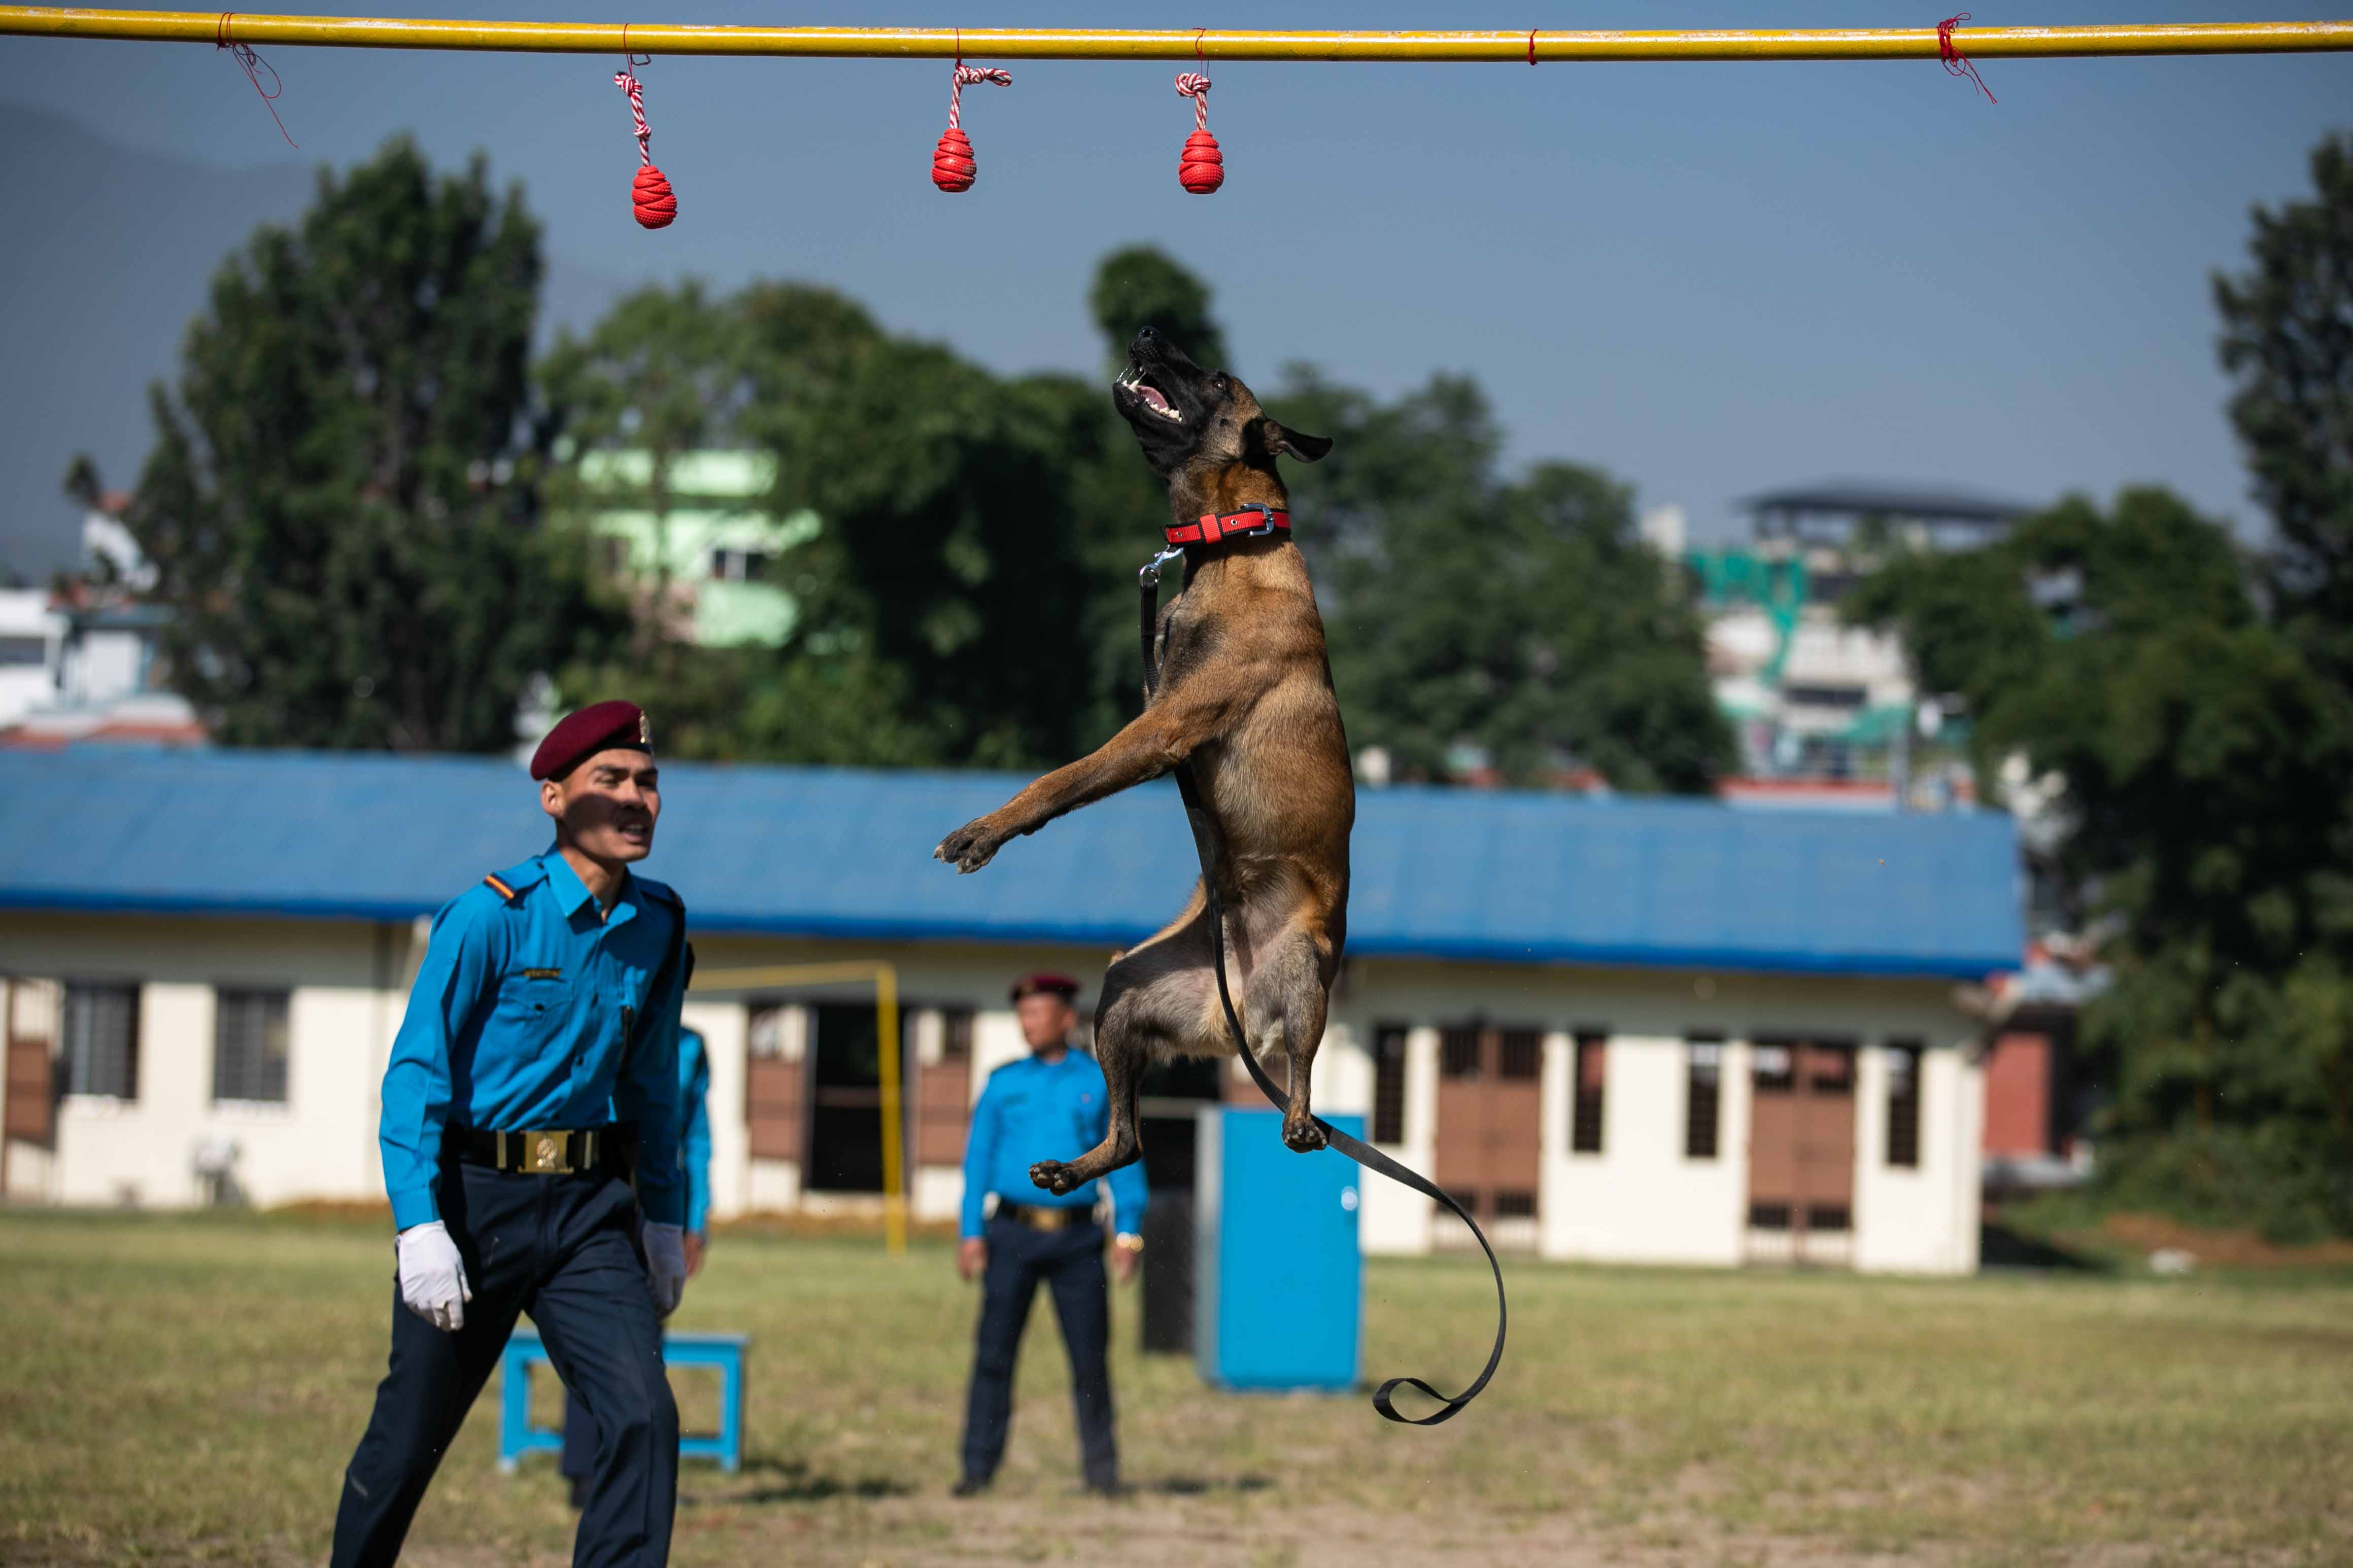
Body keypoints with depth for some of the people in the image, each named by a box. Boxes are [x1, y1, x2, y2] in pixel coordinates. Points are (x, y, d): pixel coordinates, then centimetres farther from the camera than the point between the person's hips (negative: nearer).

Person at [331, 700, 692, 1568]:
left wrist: (665, 1217, 19)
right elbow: (416, 1072, -12)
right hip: (475, 1198, -4)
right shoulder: (491, 916, -10)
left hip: (589, 1206, 4)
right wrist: (419, 1226, -20)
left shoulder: (658, 924, 7)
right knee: (409, 1435, 5)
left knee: (643, 1417, -13)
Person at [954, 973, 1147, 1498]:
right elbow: (979, 1158, 9)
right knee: (994, 1351, -3)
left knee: (1091, 1355, -1)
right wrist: (972, 1233, 1)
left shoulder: (1101, 1083, 7)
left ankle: (1101, 1469, 7)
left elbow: (1123, 1158, 7)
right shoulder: (1004, 1083, 9)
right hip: (1014, 1234, 1)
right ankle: (979, 1468, 0)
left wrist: (1128, 1233, -2)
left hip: (1077, 1237, -1)